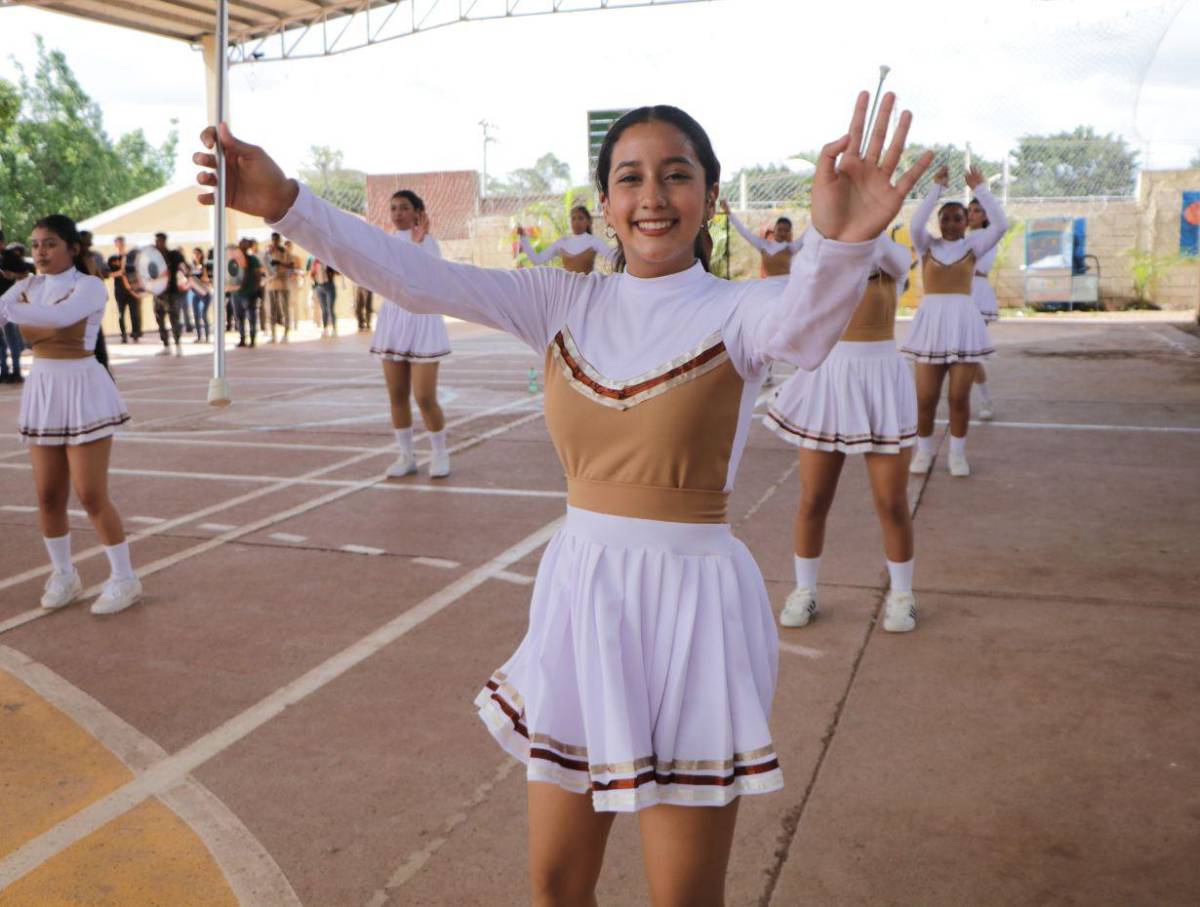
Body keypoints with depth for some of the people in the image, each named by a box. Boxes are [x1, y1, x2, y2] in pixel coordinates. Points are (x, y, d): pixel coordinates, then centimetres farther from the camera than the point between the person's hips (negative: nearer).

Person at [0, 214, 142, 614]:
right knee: (48, 496, 10)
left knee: (91, 496, -5)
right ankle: (64, 575, 26)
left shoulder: (89, 286, -10)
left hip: (82, 389, -6)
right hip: (41, 390, 6)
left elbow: (62, 316, -30)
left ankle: (124, 579, 8)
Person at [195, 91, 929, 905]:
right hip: (579, 590, 4)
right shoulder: (565, 303, 3)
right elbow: (419, 278, -7)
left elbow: (804, 321, -32)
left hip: (691, 602, -3)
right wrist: (289, 205, -19)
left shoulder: (734, 311, -8)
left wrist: (841, 244, -54)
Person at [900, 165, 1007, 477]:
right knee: (925, 397, 1)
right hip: (931, 322, 0)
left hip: (964, 321, 0)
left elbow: (1000, 224, -8)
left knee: (959, 396, 2)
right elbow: (915, 224, -13)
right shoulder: (927, 245, 7)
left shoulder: (972, 245, 6)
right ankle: (923, 450, 19)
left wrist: (980, 189, -7)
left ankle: (957, 453, 17)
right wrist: (936, 187, -11)